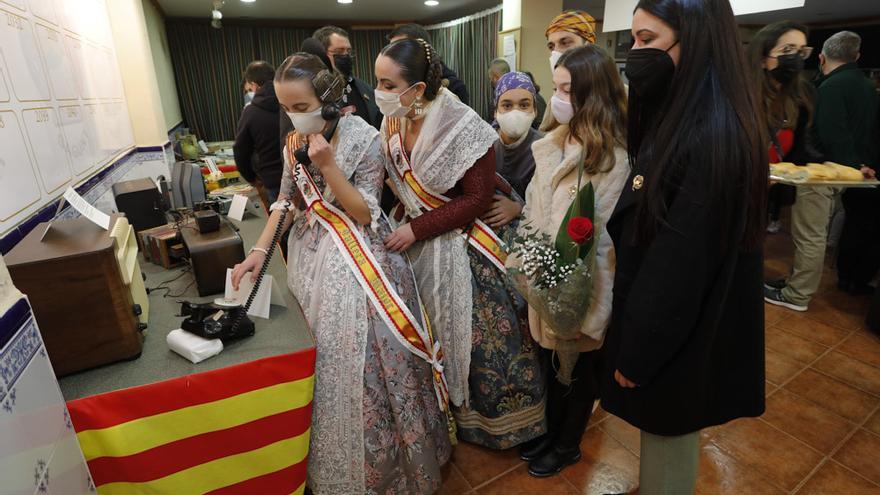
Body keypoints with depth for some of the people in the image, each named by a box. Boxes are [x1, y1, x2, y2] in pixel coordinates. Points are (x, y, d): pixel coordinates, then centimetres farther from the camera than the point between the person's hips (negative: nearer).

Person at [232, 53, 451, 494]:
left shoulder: (363, 139, -12)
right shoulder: (294, 142, 6)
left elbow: (365, 214, -14)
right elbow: (286, 202, 12)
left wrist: (328, 165, -22)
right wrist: (260, 250, 0)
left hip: (356, 263, -5)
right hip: (311, 260, 5)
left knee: (361, 362, -1)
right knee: (324, 362, 12)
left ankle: (379, 459, 25)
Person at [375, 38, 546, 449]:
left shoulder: (462, 128, -19)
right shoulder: (392, 126, -2)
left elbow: (478, 198, -17)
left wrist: (418, 228, -18)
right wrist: (401, 224, -5)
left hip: (464, 249, -5)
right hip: (416, 245, 6)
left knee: (479, 335, 8)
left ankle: (501, 419, 35)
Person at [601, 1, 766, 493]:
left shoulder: (714, 135, -26)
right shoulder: (685, 116, 4)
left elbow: (682, 264, -25)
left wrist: (637, 352, -16)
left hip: (678, 334, -8)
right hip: (668, 316, 8)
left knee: (668, 440, 15)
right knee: (664, 433, 28)